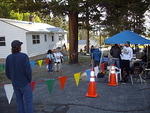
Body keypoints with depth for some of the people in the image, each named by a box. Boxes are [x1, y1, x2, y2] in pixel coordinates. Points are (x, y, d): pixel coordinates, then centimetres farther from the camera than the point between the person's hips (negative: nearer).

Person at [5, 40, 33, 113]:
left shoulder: (8, 58, -2)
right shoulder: (24, 56, -17)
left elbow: (7, 73, 3)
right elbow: (28, 70, -20)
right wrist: (29, 80, -4)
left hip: (15, 84, 5)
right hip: (25, 83, -5)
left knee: (19, 101, 17)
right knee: (28, 102, 5)